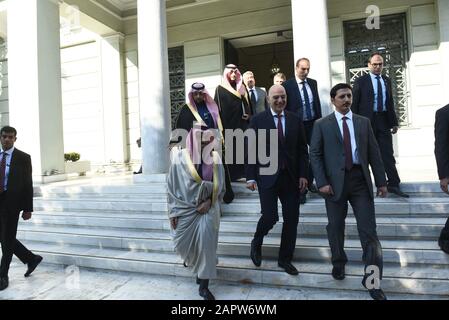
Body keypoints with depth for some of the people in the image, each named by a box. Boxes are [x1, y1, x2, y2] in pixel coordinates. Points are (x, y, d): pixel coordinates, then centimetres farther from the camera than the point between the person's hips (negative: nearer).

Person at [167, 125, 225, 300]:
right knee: (182, 242, 10)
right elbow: (172, 186, -3)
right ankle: (191, 257, 49)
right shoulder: (180, 157, -7)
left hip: (207, 207, 0)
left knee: (206, 242, -10)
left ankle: (204, 286, 7)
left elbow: (219, 185, 2)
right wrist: (173, 211, -5)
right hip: (185, 207, 0)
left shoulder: (215, 158, -3)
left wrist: (209, 202, -12)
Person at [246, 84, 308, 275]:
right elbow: (251, 150, -3)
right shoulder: (258, 120, 0)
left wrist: (303, 174, 0)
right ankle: (257, 242, 25)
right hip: (267, 177, -3)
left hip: (291, 177, 4)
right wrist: (251, 177, -7)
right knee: (270, 217, -8)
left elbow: (302, 150, 9)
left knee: (292, 219, 7)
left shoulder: (295, 120, 8)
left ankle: (285, 258, 26)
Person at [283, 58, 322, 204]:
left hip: (313, 124, 4)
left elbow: (317, 102, 13)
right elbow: (285, 107, -7)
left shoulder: (313, 83, 10)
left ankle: (309, 181, 25)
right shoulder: (287, 85, -6)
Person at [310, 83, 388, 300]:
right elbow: (315, 155, -2)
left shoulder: (363, 122, 12)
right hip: (335, 181, -2)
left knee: (369, 230, 1)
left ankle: (372, 280, 12)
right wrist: (322, 182, -11)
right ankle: (338, 264, 35)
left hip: (360, 180, 2)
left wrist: (381, 181, 7)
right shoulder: (322, 125, 3)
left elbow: (374, 153, 11)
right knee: (336, 227, 11)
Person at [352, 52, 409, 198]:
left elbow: (390, 102, 15)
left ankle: (394, 184, 8)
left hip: (384, 120, 4)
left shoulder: (387, 80, 14)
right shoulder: (361, 81, 0)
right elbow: (355, 103, -2)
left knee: (388, 154, 3)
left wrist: (394, 122, 11)